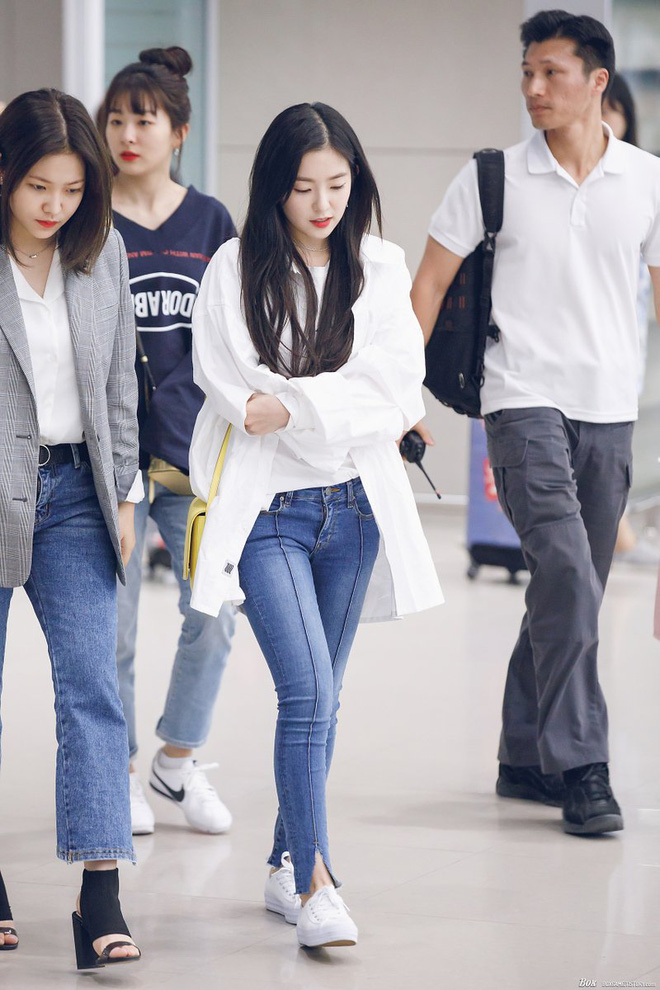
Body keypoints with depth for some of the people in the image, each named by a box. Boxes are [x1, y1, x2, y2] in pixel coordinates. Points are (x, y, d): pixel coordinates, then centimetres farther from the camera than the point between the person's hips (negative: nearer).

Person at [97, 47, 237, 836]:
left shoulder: (210, 222, 7)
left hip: (195, 449, 2)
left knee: (213, 613, 0)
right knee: (112, 624, 2)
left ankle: (178, 761, 19)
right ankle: (117, 774, 19)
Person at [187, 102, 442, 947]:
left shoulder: (380, 269, 5)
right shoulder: (235, 271, -2)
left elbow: (396, 390, -5)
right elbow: (227, 388, -8)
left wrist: (291, 408, -14)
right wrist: (339, 410, -12)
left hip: (353, 506, 4)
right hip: (265, 507, -3)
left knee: (320, 696, 11)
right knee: (307, 692, -14)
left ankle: (286, 864, 24)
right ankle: (315, 882, -13)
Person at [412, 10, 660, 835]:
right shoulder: (493, 178, -1)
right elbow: (429, 284, 3)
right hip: (524, 403, -3)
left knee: (572, 595, 9)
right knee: (566, 580, -17)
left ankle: (525, 758, 22)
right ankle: (580, 769, -15)